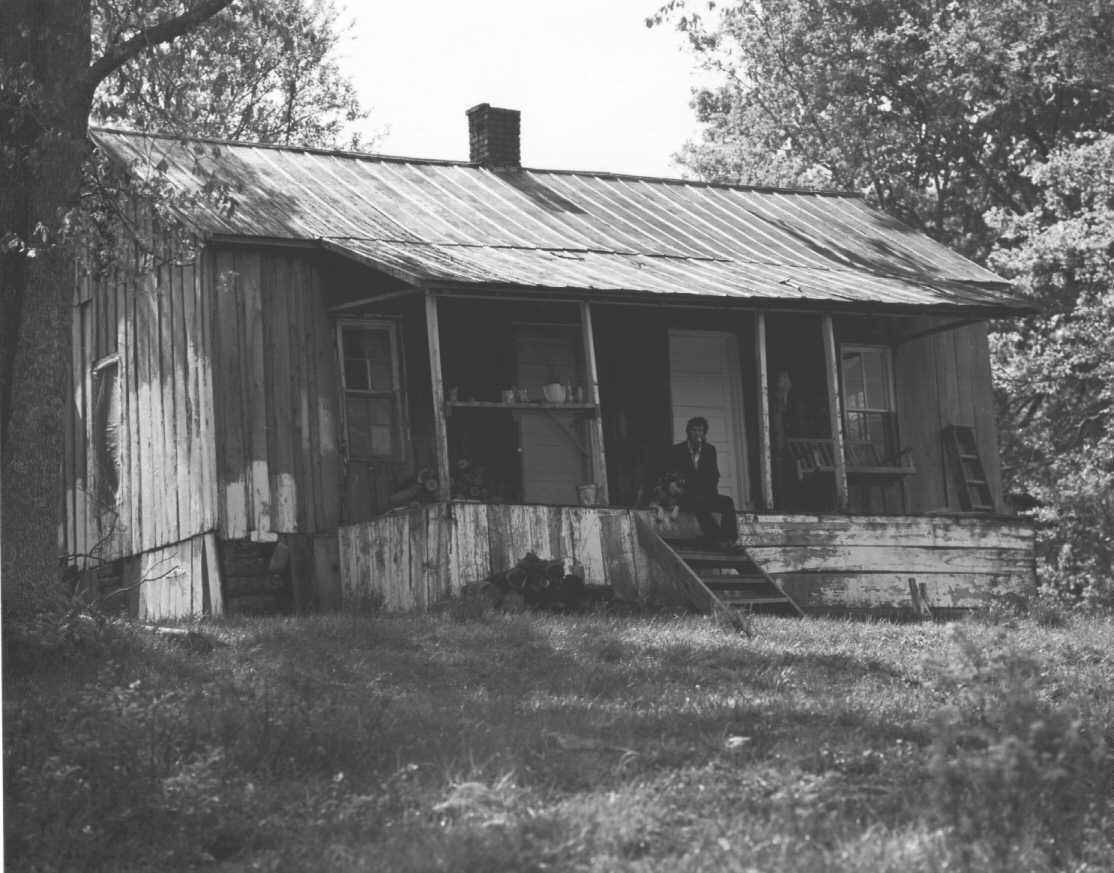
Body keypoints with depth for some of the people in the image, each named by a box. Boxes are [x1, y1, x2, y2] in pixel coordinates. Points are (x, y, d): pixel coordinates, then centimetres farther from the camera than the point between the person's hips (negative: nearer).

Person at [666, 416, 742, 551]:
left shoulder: (709, 450, 16)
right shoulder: (677, 451, 6)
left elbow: (714, 476, 15)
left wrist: (708, 492, -6)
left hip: (706, 496, 4)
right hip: (685, 497, -4)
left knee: (728, 502, -26)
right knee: (699, 504, -37)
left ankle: (731, 541, -40)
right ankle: (721, 541, -48)